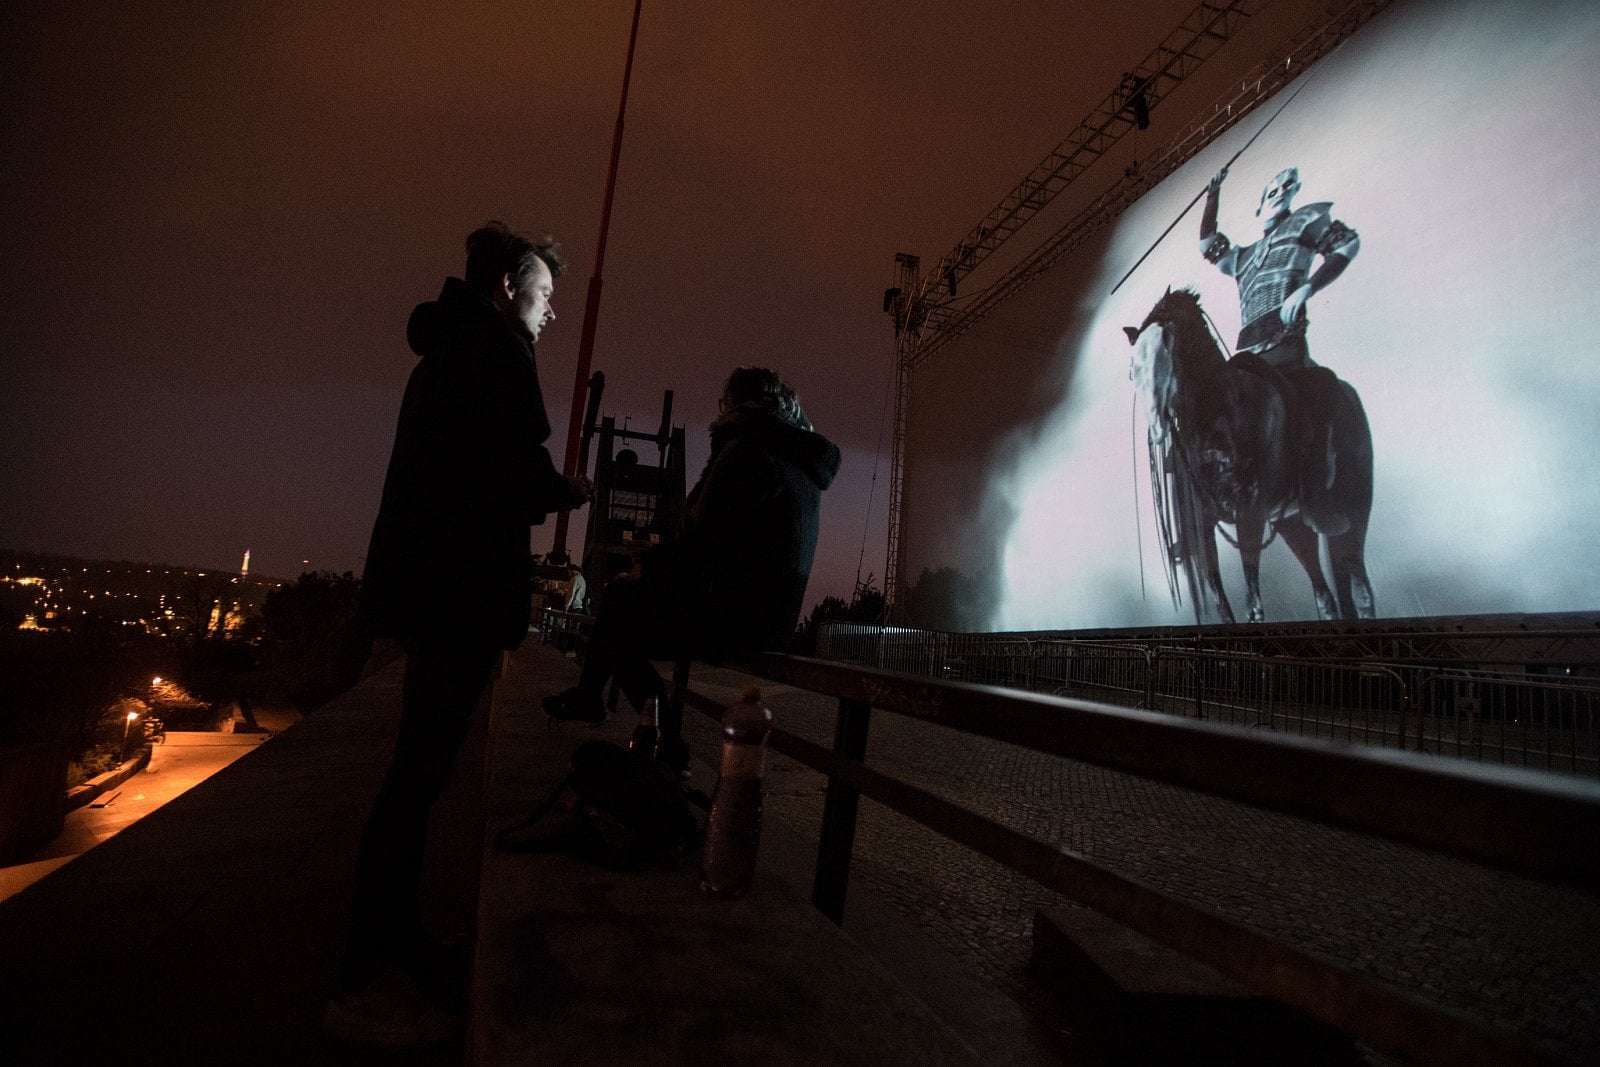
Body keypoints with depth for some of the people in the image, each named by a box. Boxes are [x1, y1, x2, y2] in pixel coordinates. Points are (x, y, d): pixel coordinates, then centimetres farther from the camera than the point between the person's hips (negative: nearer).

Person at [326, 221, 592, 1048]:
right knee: (422, 768, -7)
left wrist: (533, 496, 16)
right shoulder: (497, 345, -5)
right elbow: (517, 464, -18)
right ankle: (364, 983, 3)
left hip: (429, 579, 10)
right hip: (461, 584, -10)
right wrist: (563, 494, 0)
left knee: (420, 766, 13)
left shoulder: (448, 348, 26)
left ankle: (392, 945, 25)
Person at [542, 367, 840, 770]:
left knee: (619, 598, 12)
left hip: (732, 617, -9)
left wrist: (649, 562, 2)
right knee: (627, 595, 20)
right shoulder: (801, 462, 17)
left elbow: (702, 540, -18)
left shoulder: (747, 450, -13)